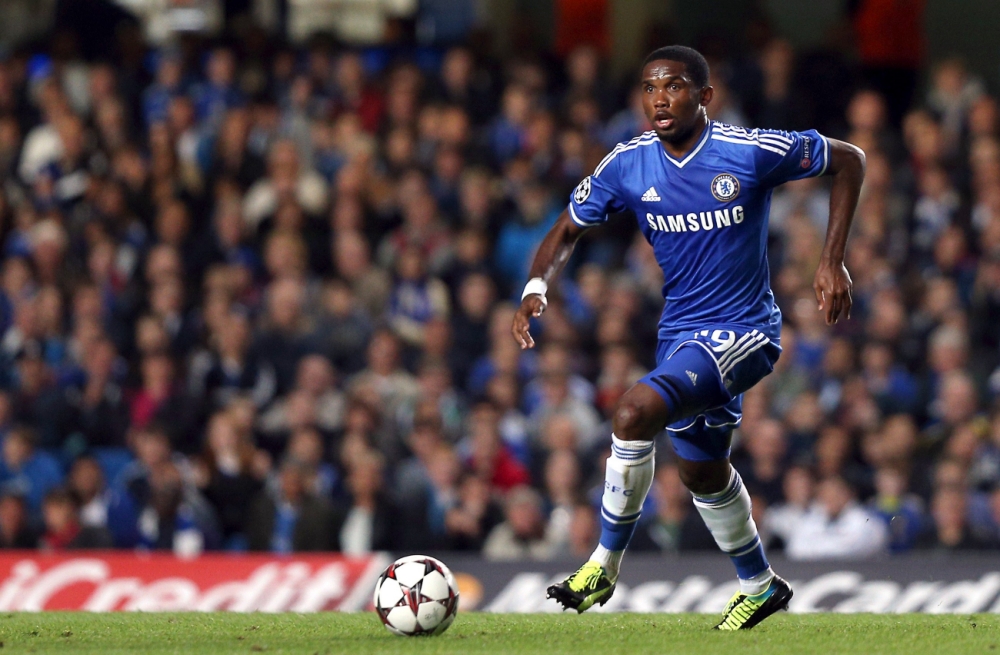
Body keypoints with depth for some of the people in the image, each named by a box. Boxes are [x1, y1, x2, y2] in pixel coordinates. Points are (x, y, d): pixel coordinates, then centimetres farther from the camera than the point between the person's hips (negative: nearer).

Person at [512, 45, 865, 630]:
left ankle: (605, 565, -12)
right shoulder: (627, 166, -5)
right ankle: (761, 586, 44)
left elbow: (849, 160, -3)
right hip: (680, 333, 6)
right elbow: (568, 231, 7)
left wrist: (833, 261, -9)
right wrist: (537, 288, -14)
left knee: (636, 412, -27)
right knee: (701, 469, 20)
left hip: (744, 332, -6)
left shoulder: (751, 153, -17)